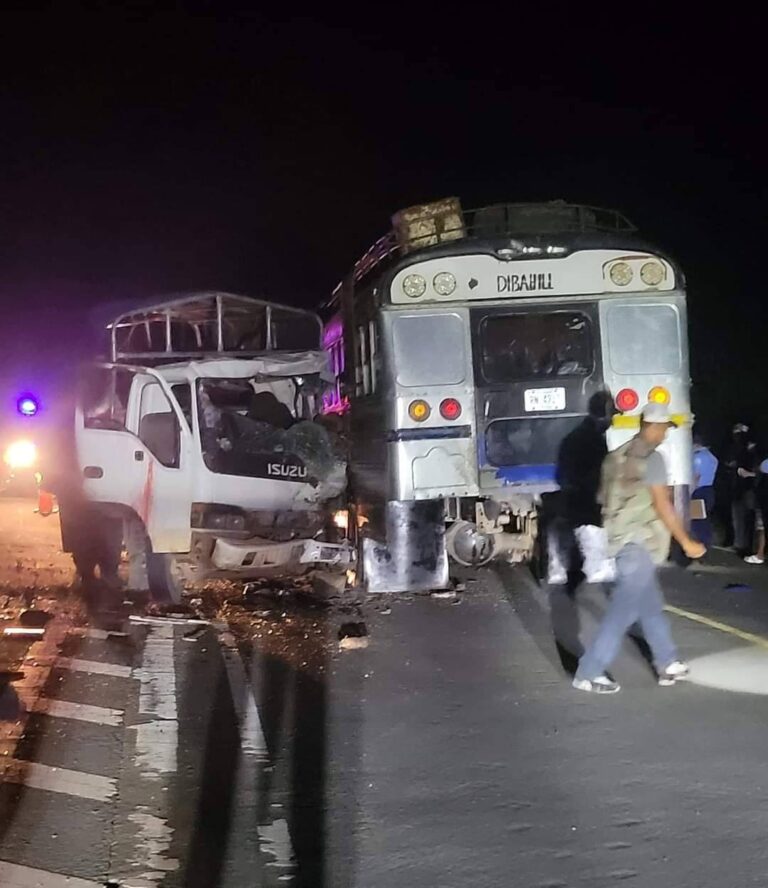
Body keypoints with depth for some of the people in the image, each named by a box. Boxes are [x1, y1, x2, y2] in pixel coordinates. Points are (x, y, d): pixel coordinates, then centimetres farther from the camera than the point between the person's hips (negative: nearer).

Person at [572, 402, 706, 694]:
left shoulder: (619, 456, 11)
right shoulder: (651, 458, -16)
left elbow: (608, 498, 18)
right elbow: (662, 505, -17)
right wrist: (686, 542, -10)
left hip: (624, 541, 9)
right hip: (639, 545, -9)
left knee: (651, 607, 18)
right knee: (623, 612, -4)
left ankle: (668, 664, 27)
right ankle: (589, 673, -2)